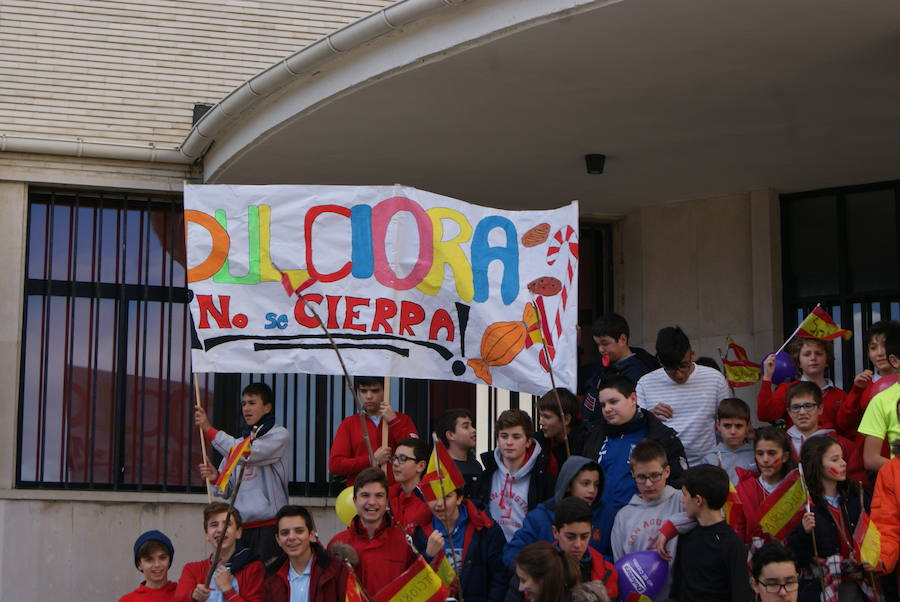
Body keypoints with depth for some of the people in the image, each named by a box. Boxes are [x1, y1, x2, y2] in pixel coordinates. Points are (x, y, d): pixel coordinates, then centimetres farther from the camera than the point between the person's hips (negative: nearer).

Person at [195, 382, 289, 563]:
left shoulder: (280, 435, 1)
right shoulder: (237, 440, 19)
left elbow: (248, 453, -16)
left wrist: (209, 429, -12)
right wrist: (216, 478, -4)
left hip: (268, 525, -6)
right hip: (239, 526, 6)